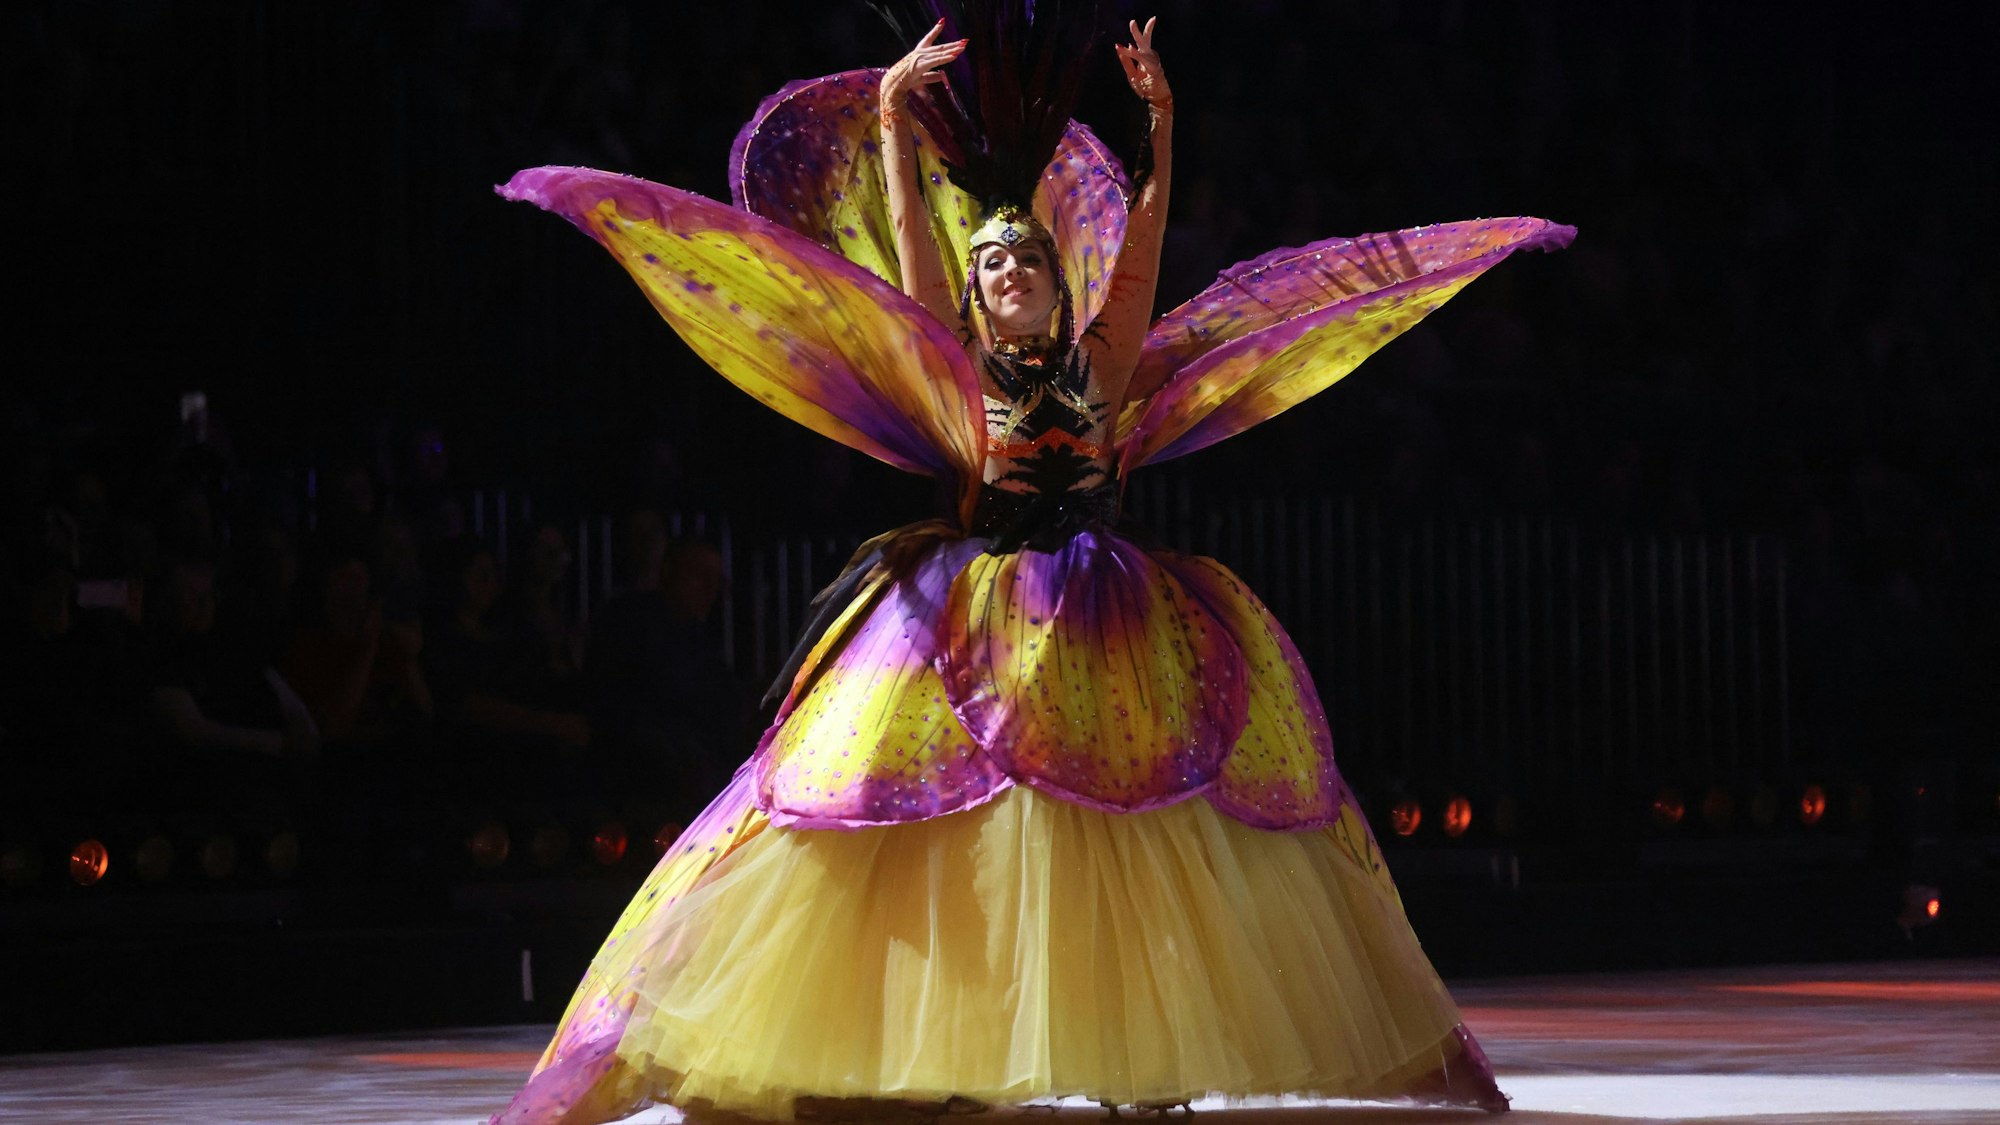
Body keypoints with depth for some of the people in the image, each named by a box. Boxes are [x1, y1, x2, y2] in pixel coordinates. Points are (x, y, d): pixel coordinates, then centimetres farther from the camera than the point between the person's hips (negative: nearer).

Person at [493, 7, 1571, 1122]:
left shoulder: (1102, 366, 12)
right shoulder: (955, 374, 7)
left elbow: (1139, 248, 8)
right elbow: (907, 245, 3)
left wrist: (1161, 122, 4)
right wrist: (891, 116, -1)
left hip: (1116, 645, 2)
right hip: (979, 637, -2)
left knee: (1131, 841, -3)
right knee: (965, 841, -9)